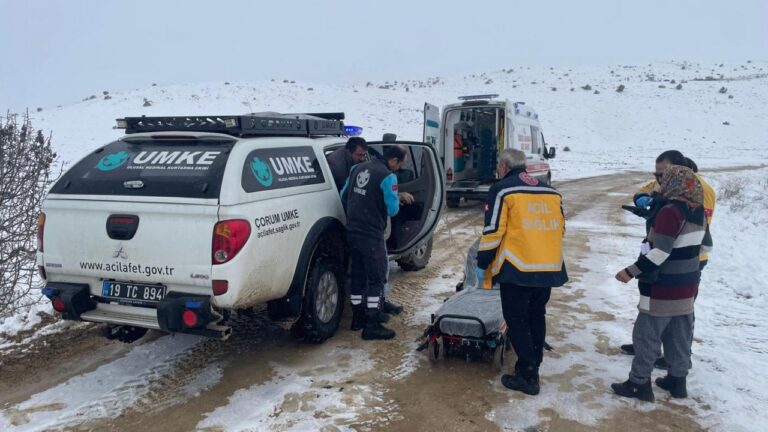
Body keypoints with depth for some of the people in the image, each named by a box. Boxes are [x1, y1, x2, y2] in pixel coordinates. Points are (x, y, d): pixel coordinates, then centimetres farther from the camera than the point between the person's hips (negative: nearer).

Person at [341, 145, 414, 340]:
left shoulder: (357, 168, 8)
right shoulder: (388, 176, -14)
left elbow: (344, 196, 15)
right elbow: (392, 209, -12)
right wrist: (397, 198, 9)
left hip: (352, 232, 7)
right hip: (372, 235, -7)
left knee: (358, 275, 17)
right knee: (376, 279, 1)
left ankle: (358, 318, 28)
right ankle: (372, 326, 3)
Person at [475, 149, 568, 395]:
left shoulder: (502, 189, -5)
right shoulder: (551, 192, 13)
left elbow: (493, 231, -10)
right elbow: (560, 228, 16)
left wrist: (482, 264, -2)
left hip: (517, 269, -6)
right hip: (550, 269, 6)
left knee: (516, 320, 4)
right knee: (536, 317, 19)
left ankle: (527, 377, 5)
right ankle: (533, 369, 28)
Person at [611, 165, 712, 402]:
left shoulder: (671, 211, -22)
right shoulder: (699, 211, 6)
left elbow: (660, 252, -26)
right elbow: (705, 244, 18)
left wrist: (632, 271, -19)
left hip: (663, 288, -9)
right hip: (687, 285, 9)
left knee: (647, 335, 1)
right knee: (679, 336, 16)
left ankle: (640, 383, 7)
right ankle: (677, 380, 26)